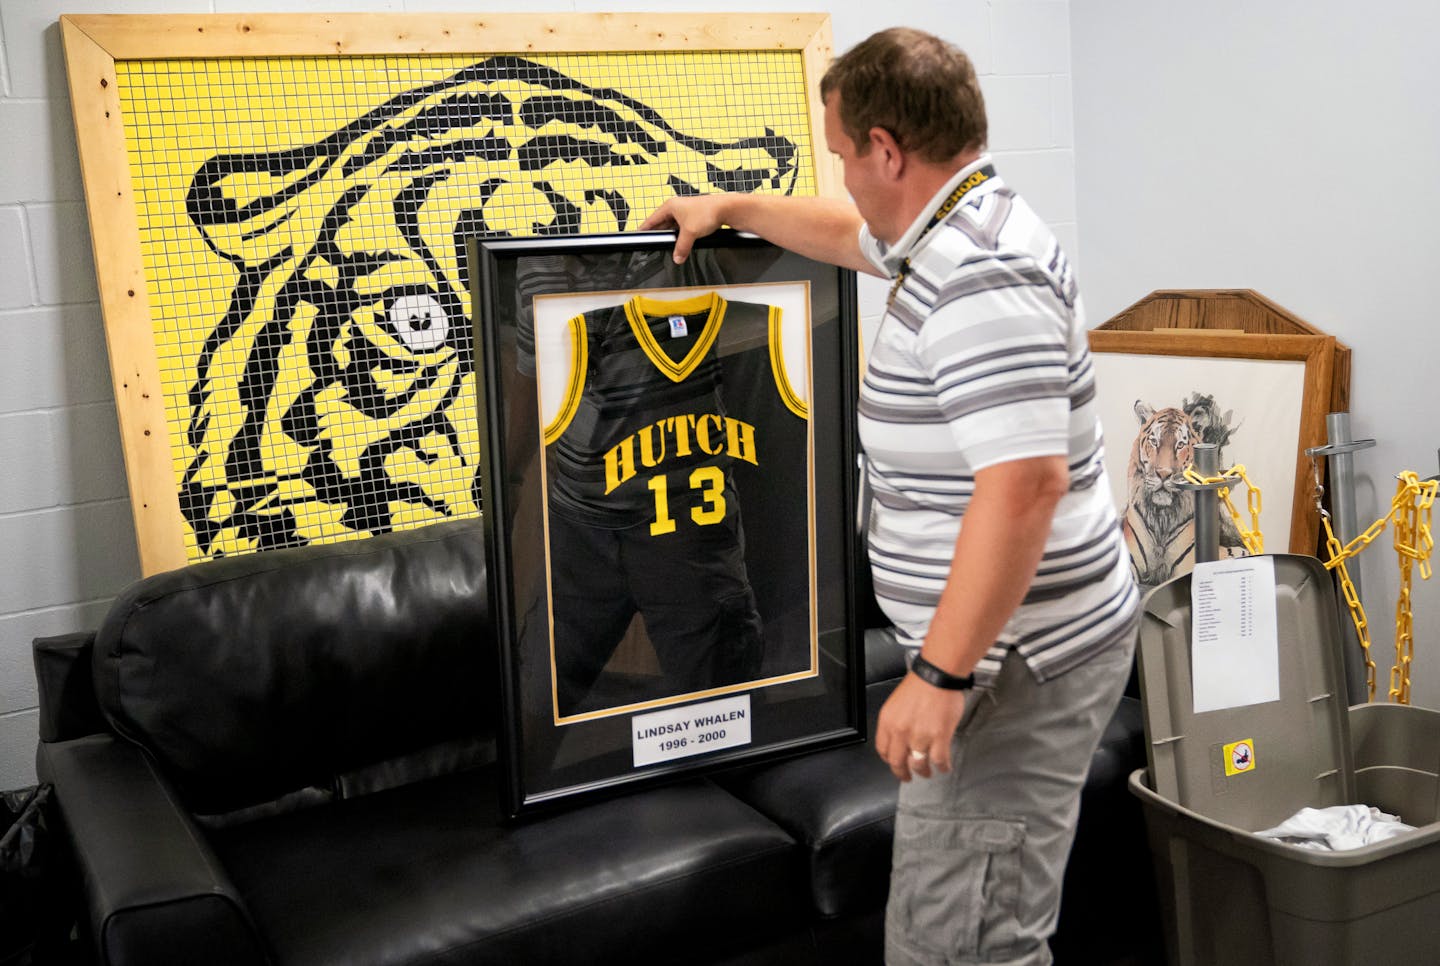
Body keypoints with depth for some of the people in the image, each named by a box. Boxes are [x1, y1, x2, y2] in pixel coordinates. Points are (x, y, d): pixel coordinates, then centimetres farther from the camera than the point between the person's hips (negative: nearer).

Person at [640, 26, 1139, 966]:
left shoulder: (981, 278, -22)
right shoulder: (948, 234, 13)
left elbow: (1025, 483, -30)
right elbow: (845, 232, 35)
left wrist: (940, 674, -28)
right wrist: (727, 207, 42)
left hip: (1018, 663, -11)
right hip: (1015, 646, 11)